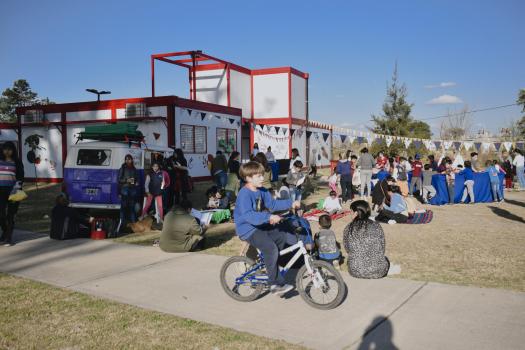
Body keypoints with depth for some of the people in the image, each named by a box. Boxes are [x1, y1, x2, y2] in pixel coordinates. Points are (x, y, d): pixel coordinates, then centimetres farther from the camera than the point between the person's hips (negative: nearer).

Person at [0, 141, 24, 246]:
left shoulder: (17, 162, 3)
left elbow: (20, 178, 0)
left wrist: (16, 189, -11)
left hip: (12, 191, -2)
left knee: (10, 215, -1)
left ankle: (9, 237, 8)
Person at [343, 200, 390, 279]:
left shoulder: (348, 228, -7)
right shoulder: (376, 227, -7)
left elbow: (347, 249, 3)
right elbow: (382, 250, 1)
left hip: (355, 272, 1)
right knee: (386, 260, 34)